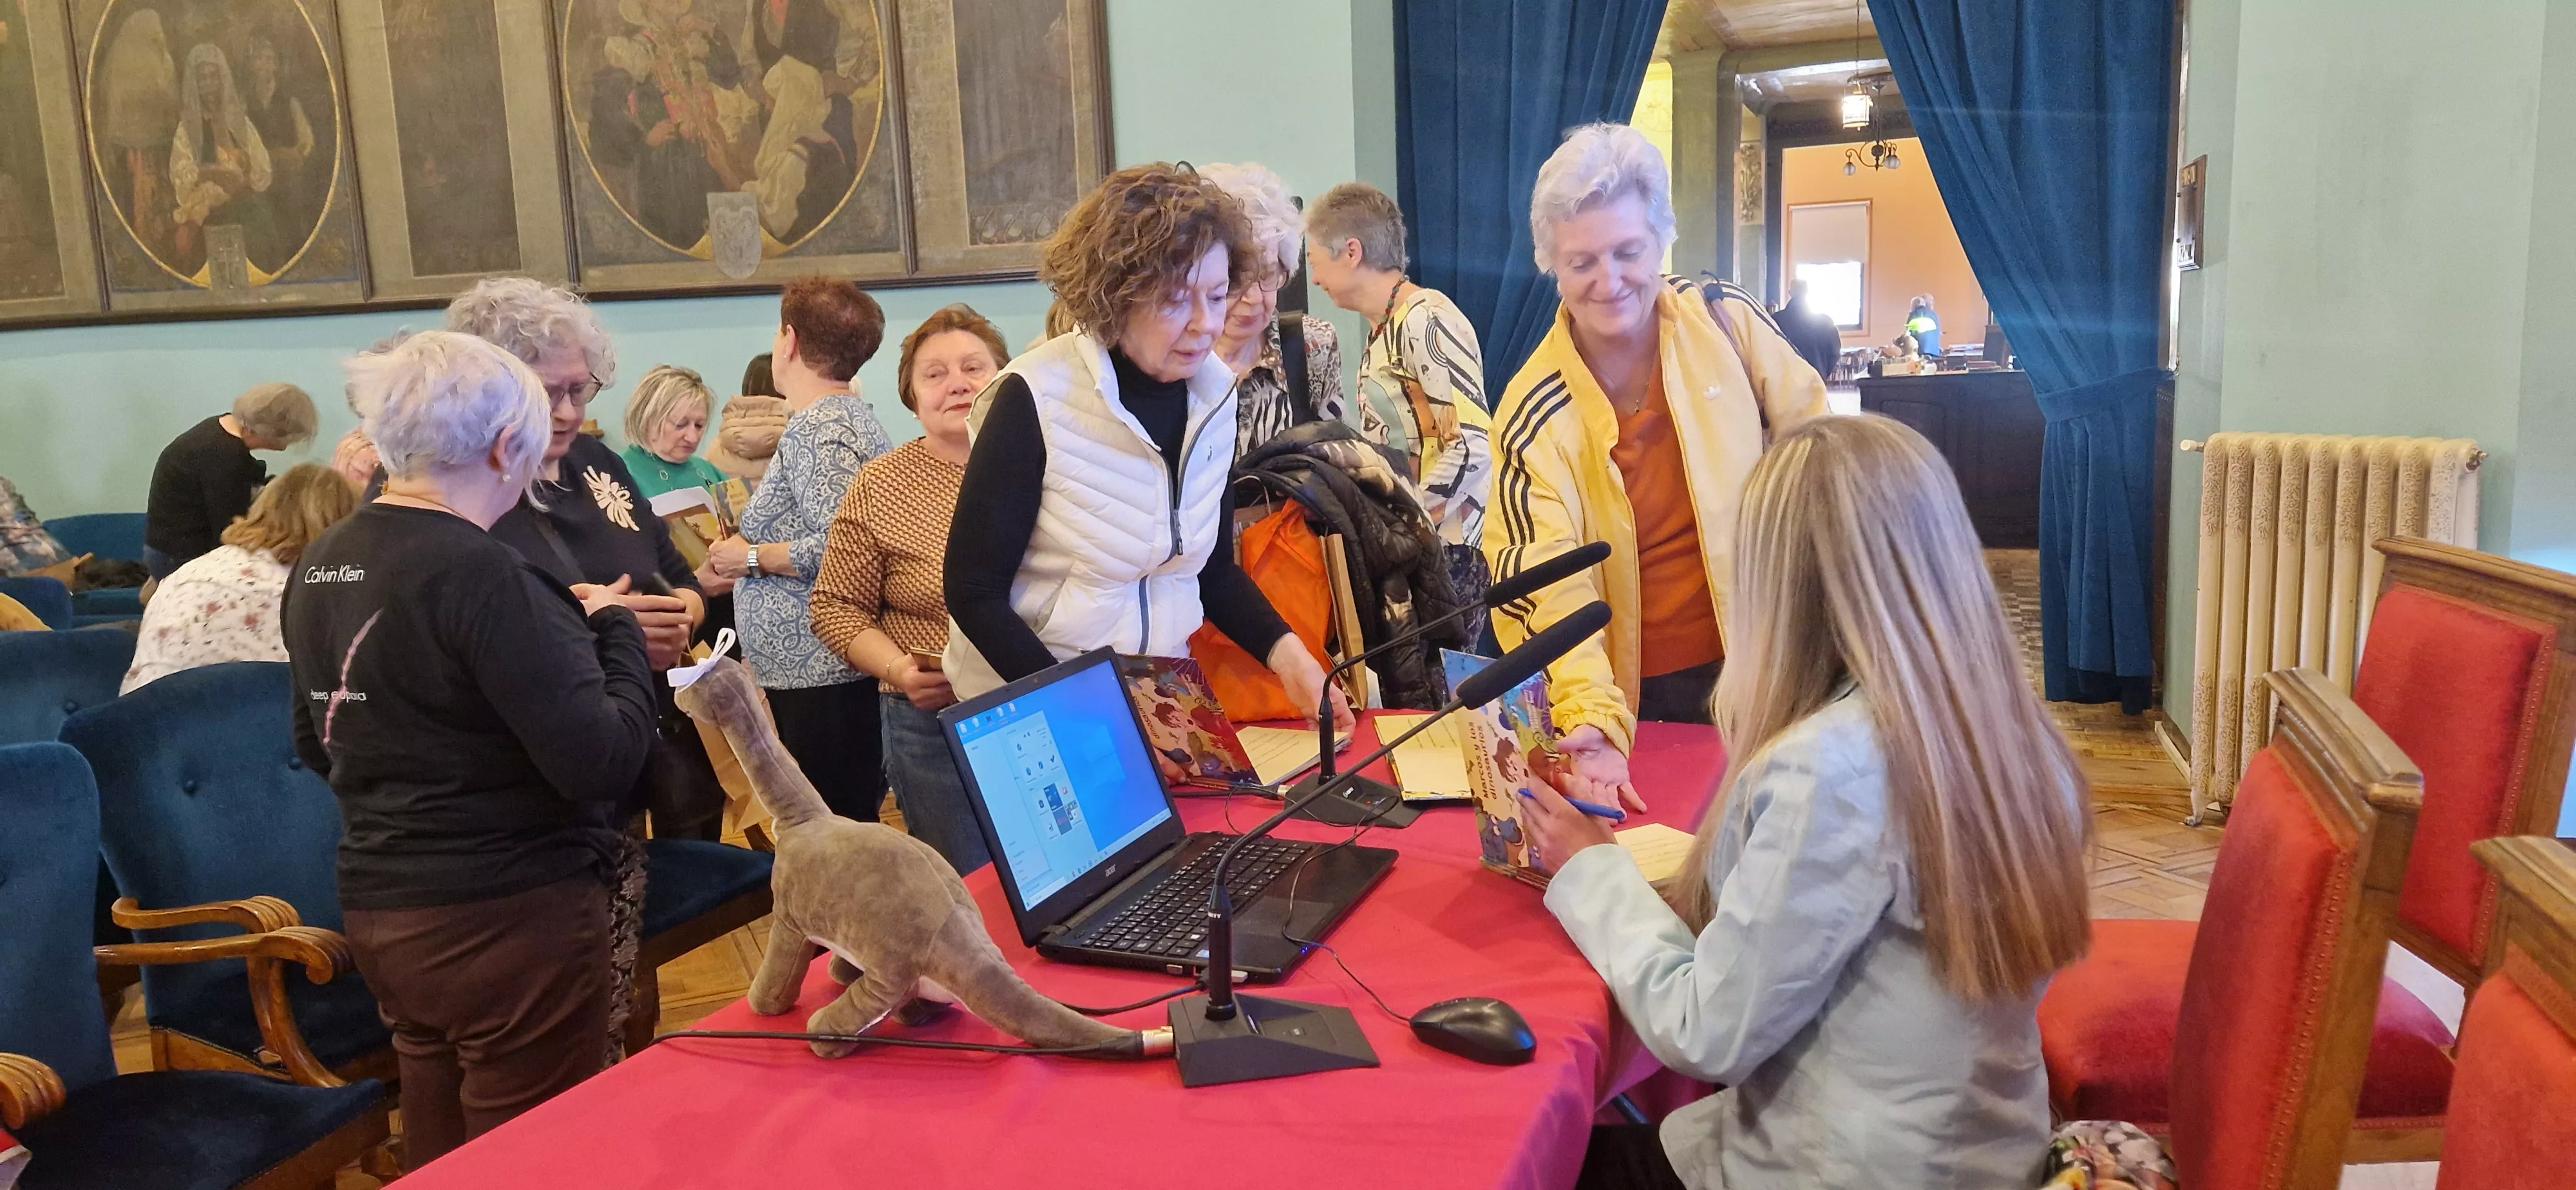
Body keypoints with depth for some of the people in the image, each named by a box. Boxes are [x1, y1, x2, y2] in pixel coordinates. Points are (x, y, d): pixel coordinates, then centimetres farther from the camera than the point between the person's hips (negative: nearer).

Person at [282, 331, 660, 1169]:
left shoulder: (319, 567, 5)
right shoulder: (482, 574, -20)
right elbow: (603, 761, -21)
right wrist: (616, 629, -7)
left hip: (376, 909, 8)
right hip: (510, 918, -8)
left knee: (441, 1156, 21)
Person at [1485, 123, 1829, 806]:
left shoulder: (1730, 326, -7)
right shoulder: (1533, 413, -12)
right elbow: (1546, 588, -19)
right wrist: (1593, 725, -33)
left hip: (1759, 669, 2)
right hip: (1631, 696, -1)